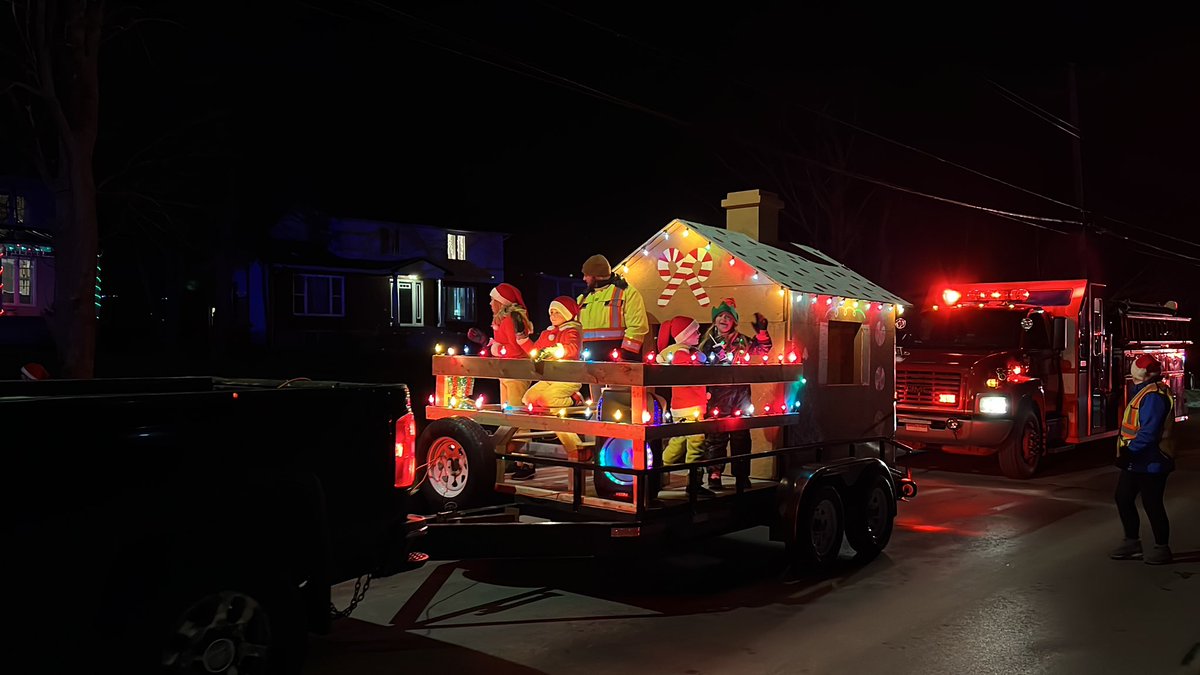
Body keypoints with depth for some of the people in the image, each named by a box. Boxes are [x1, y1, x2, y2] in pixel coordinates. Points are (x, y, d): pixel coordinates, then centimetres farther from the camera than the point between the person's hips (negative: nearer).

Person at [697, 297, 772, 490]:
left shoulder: (742, 341, 10)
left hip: (739, 396, 1)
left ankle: (742, 477, 12)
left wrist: (761, 331, -11)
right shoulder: (708, 342, 9)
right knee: (715, 436, -2)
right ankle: (715, 475, 4)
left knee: (741, 436, 4)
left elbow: (763, 349, 6)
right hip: (716, 396, -1)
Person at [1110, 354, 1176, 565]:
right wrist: (1128, 452, 20)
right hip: (1136, 461, 11)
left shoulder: (1154, 395, -21)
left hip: (1150, 463, -11)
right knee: (1123, 499, 13)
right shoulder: (1145, 392, 13)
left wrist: (1130, 451, -27)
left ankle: (1162, 548, 13)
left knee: (1152, 505, 0)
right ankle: (1132, 543, 22)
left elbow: (1149, 431, -29)